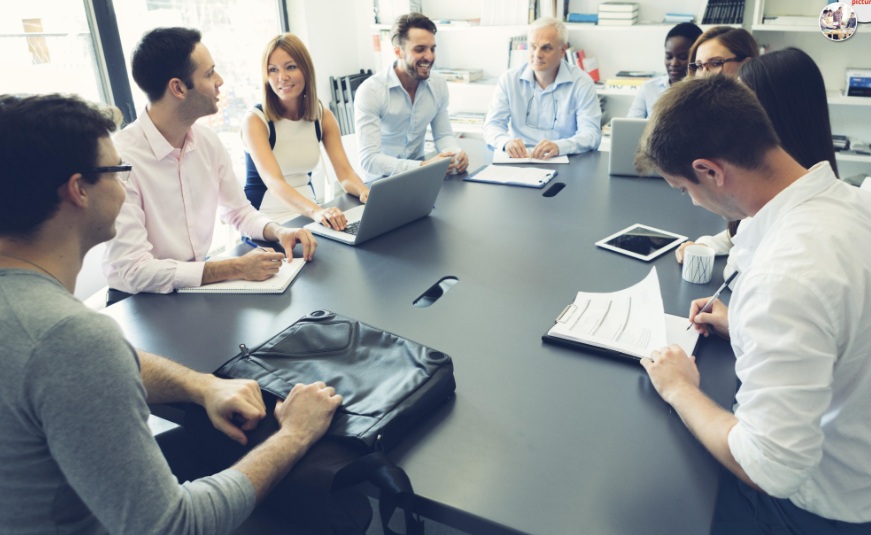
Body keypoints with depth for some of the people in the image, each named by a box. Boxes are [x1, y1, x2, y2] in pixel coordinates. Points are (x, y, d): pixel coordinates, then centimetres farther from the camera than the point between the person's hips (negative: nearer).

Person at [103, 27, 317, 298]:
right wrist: (236, 268, -28)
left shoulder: (208, 141, 0)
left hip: (199, 287, 6)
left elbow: (239, 211, 13)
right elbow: (134, 271, -25)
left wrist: (278, 231, -8)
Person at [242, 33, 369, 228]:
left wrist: (365, 192, -29)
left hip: (307, 210, 5)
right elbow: (274, 182, -27)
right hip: (266, 220, -5)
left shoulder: (323, 116, 3)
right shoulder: (255, 120, -12)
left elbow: (345, 173, -5)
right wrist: (316, 211, -45)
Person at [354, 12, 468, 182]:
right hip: (381, 181, -4)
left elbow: (443, 135, 9)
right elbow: (369, 159, -24)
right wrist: (424, 166, -36)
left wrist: (455, 155, -15)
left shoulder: (439, 85, 0)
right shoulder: (370, 91, -17)